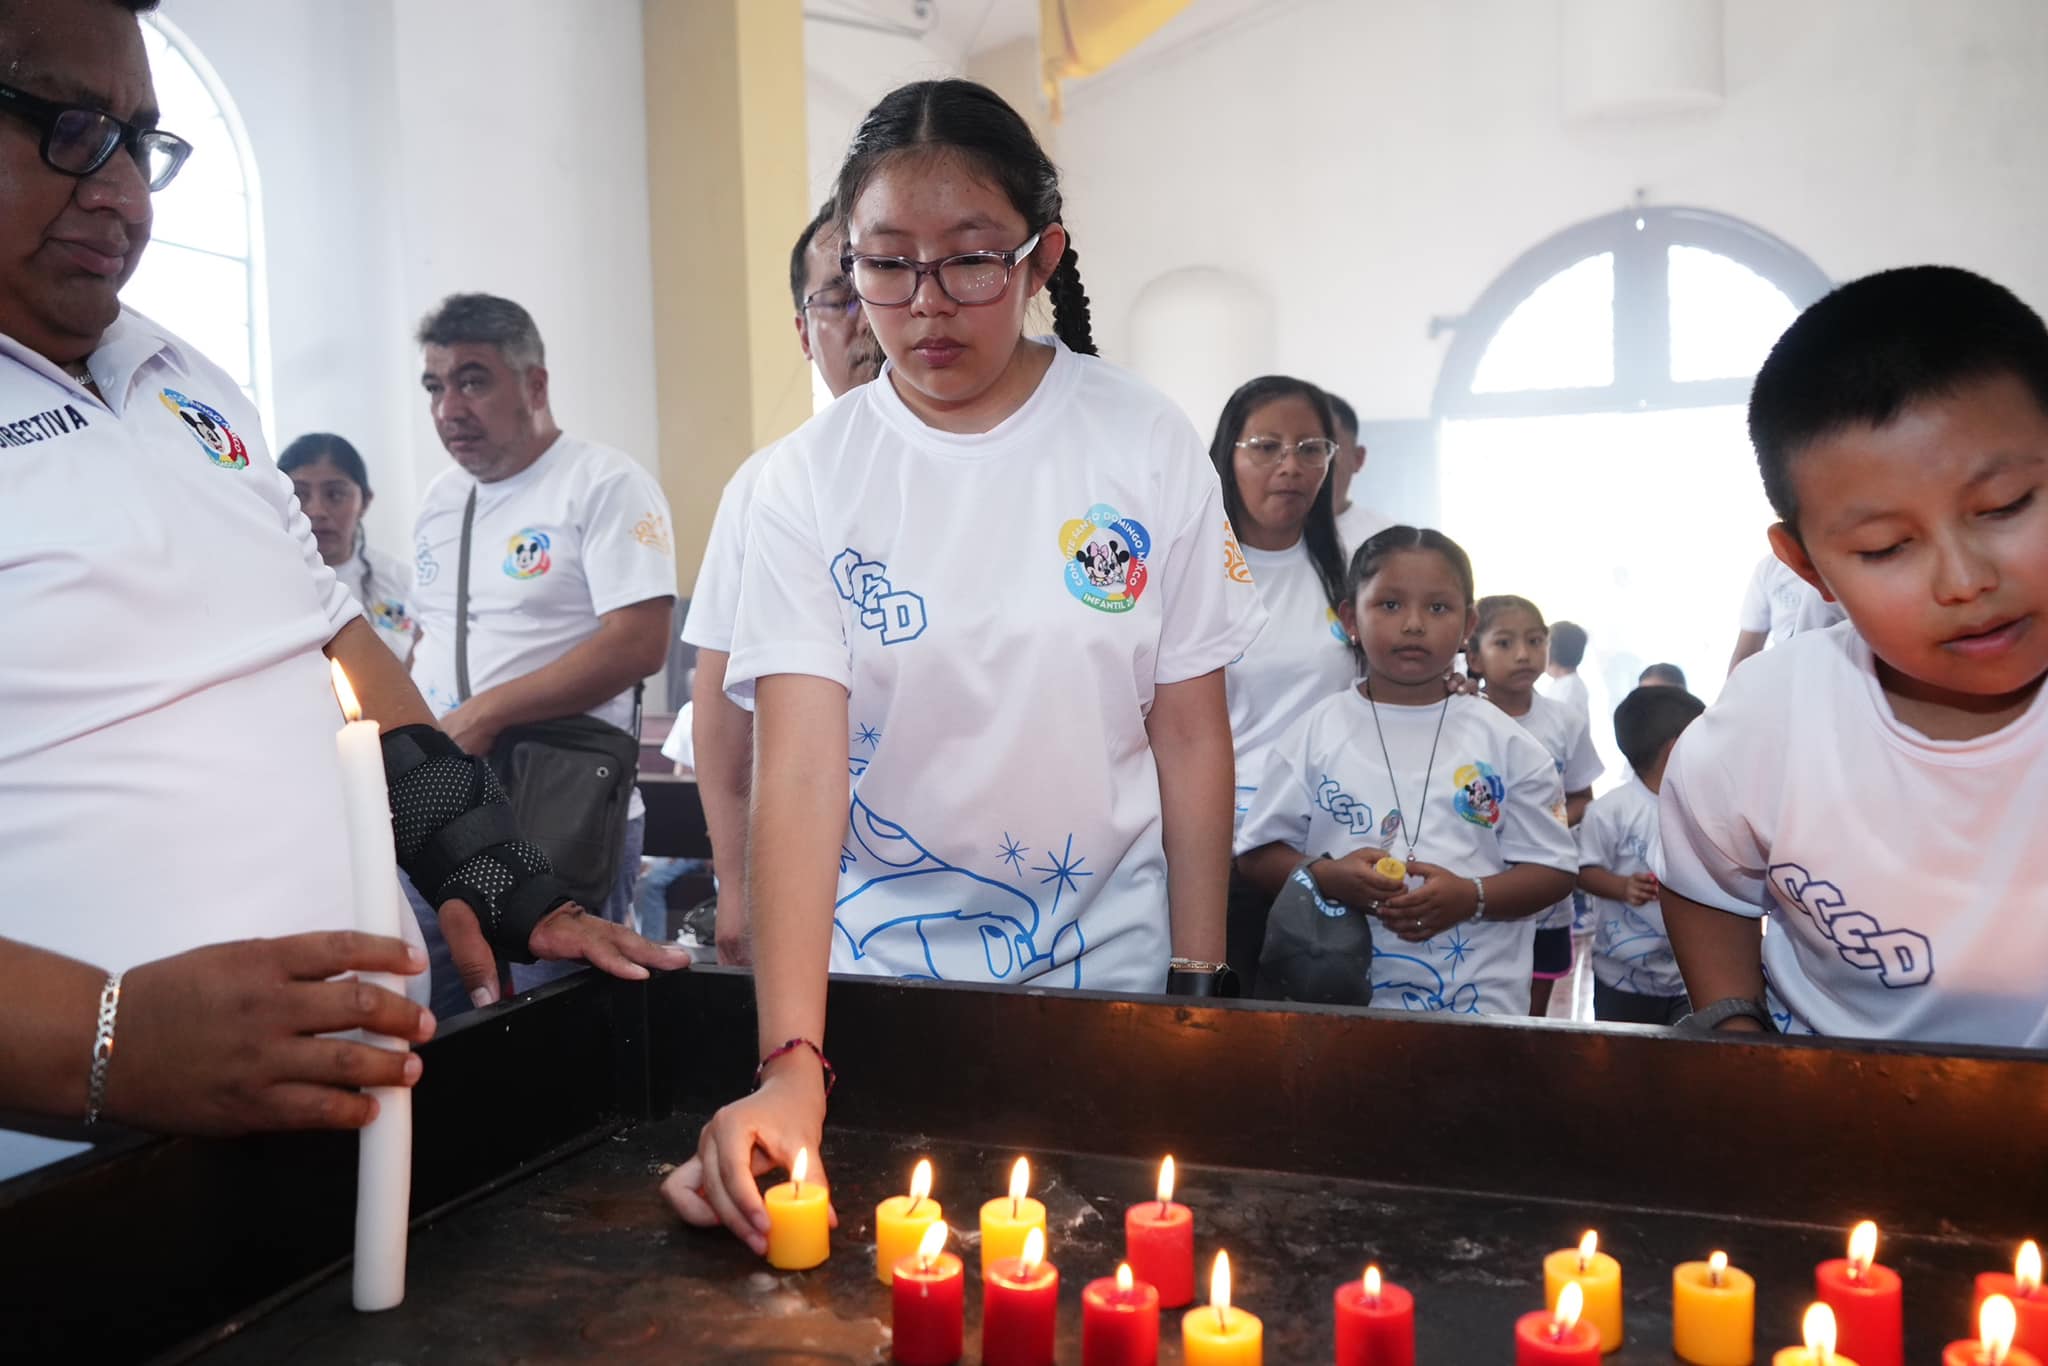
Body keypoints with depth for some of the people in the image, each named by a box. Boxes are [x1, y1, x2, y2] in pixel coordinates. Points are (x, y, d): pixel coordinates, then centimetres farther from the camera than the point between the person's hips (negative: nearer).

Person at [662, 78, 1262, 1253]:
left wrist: (1200, 982, -3)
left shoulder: (1149, 448, -7)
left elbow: (1191, 735, -2)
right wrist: (791, 1064, -27)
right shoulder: (810, 478, -9)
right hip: (878, 961, 0)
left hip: (1104, 955, 0)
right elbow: (800, 766, -17)